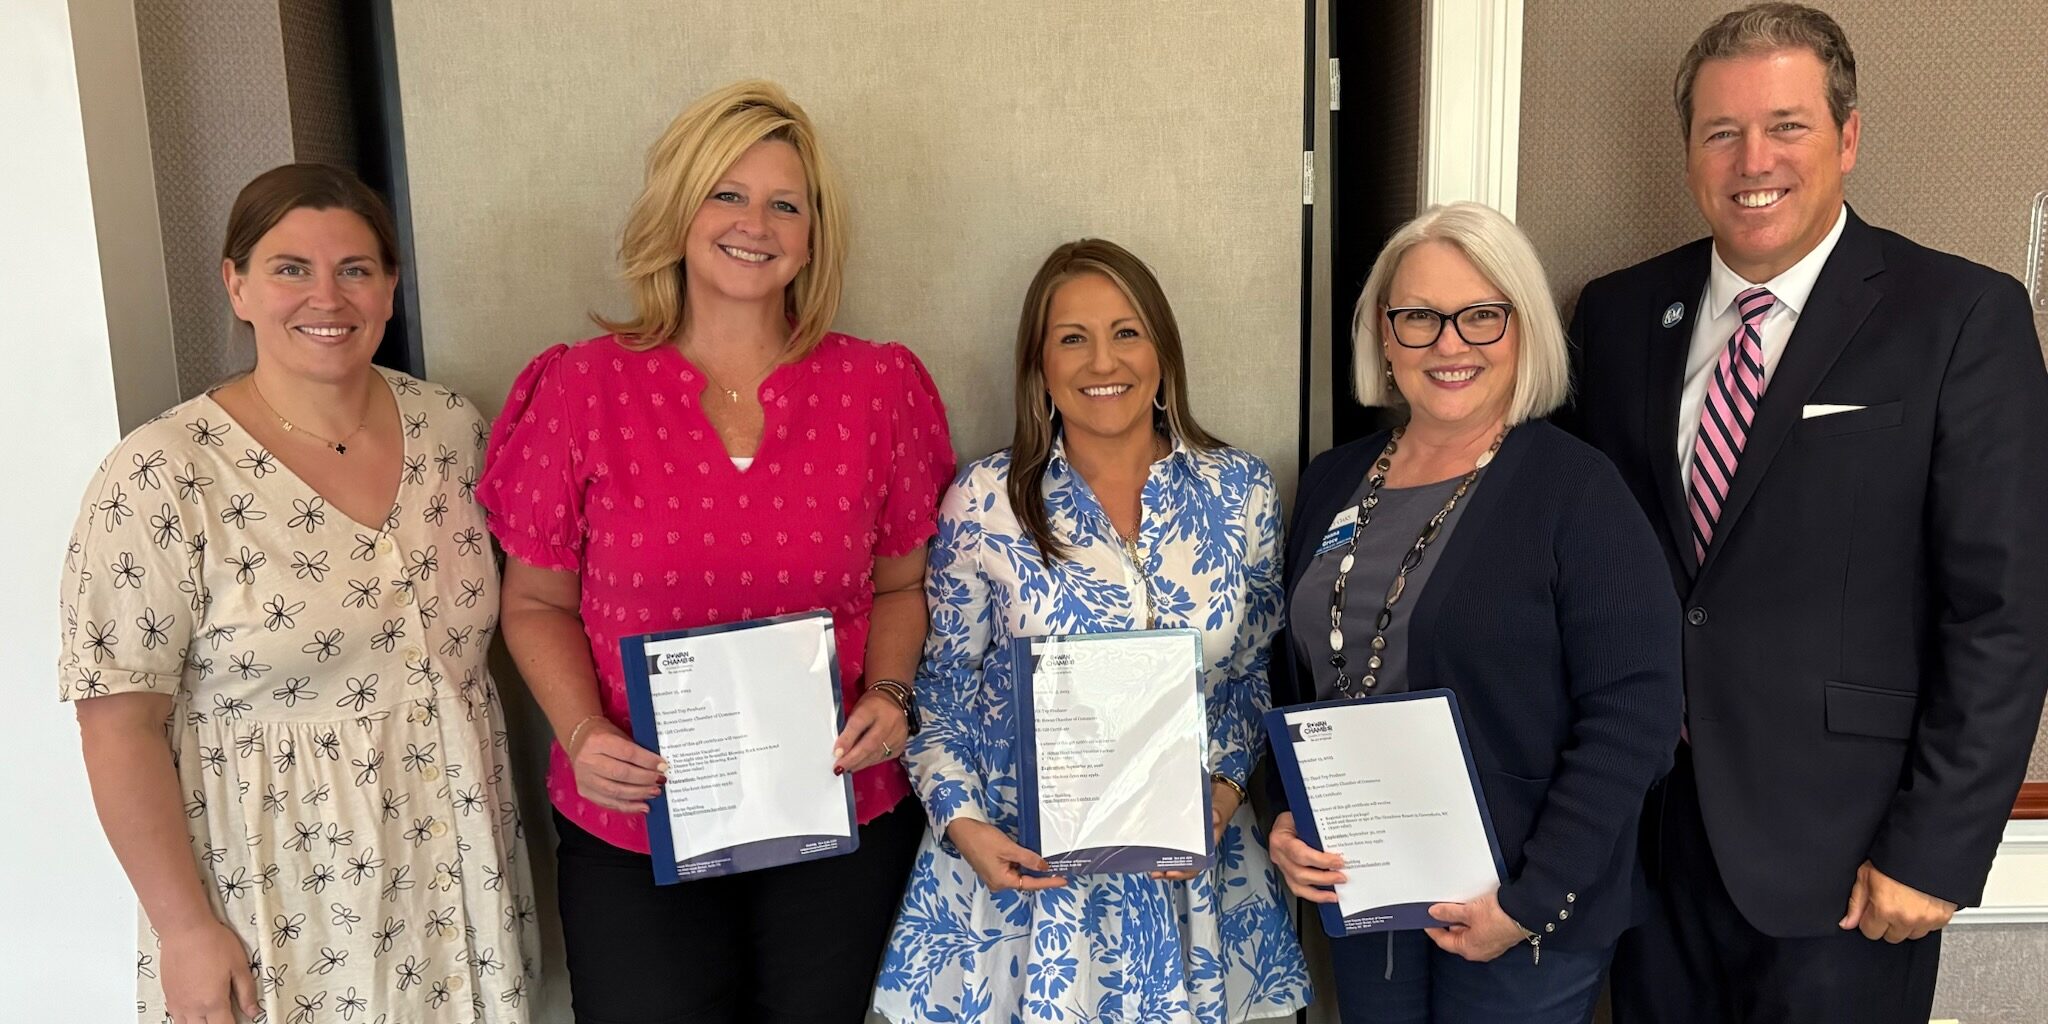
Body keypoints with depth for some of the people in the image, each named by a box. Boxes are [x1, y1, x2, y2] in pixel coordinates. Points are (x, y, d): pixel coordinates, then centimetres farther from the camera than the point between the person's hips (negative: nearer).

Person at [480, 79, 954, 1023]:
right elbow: (537, 603, 3)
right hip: (635, 826, -1)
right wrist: (582, 733, -12)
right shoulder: (581, 388, -3)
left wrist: (889, 695, -9)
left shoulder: (879, 388, 0)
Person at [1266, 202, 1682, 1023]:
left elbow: (1633, 716, -15)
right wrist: (1287, 821, -3)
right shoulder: (1333, 483, 3)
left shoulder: (1578, 490, -12)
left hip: (1524, 920, -4)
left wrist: (1531, 900, -17)